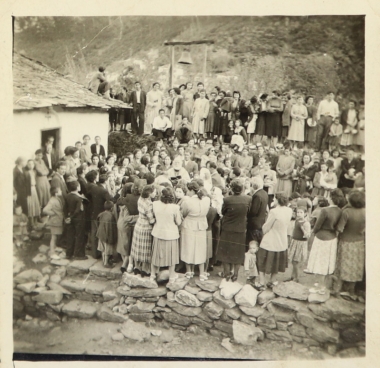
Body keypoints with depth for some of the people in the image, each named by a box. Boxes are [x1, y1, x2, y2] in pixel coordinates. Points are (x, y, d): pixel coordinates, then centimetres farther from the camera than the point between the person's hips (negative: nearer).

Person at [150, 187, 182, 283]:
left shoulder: (155, 204, -12)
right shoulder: (175, 207, -22)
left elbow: (154, 216, 4)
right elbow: (178, 222, -12)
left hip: (158, 233, 3)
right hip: (171, 234, -3)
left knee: (156, 254, 20)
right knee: (171, 255, 15)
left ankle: (152, 275, 36)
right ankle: (171, 277, 29)